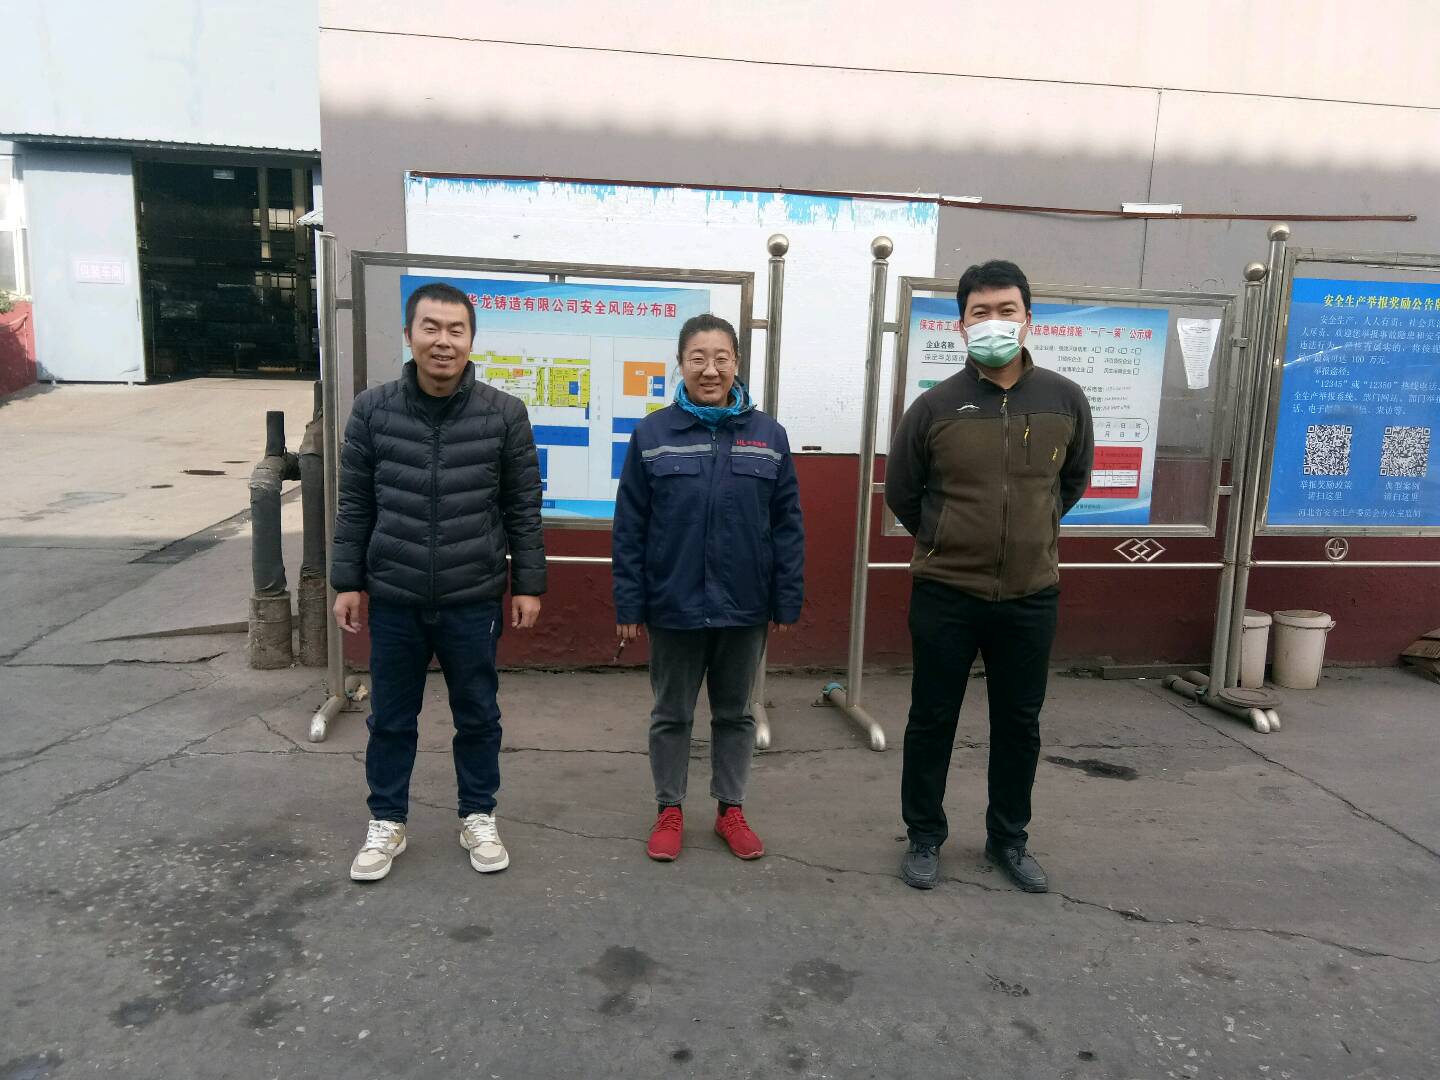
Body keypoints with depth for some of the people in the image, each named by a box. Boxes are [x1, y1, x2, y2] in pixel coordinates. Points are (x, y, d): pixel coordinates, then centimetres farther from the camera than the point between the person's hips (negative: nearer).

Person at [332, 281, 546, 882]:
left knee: (477, 716, 13)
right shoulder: (372, 410, -2)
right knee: (391, 719, 14)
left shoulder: (504, 414, -5)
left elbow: (523, 509, 0)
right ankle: (387, 823, 33)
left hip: (473, 601, -1)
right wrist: (347, 581, 3)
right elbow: (355, 504, 4)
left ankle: (479, 818, 33)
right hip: (394, 599, 1)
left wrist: (528, 584, -1)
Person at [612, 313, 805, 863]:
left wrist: (788, 601, -1)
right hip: (674, 606, -1)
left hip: (743, 607, 1)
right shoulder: (652, 434, -5)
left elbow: (787, 525, 1)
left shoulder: (768, 435, -2)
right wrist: (629, 605, -5)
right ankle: (670, 810, 31)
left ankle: (731, 810, 33)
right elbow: (629, 527, -3)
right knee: (672, 715, 14)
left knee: (735, 713, 16)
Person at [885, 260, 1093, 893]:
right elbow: (901, 493, 6)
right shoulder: (935, 406, -7)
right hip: (945, 596, -2)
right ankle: (925, 837, 28)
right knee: (932, 720, 9)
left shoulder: (1065, 400, -2)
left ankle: (1009, 839, 33)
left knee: (1019, 724, 14)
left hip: (1031, 597, 2)